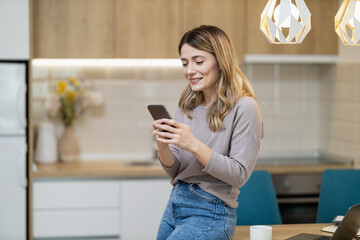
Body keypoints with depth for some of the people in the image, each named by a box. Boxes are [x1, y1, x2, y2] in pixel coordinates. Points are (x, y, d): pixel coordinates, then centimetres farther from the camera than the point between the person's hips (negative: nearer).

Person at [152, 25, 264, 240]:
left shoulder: (244, 108, -12)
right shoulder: (187, 107, 8)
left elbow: (239, 175, -16)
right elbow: (174, 171, 9)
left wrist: (194, 145, -25)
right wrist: (163, 146, -12)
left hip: (210, 212, -7)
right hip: (175, 204, 7)